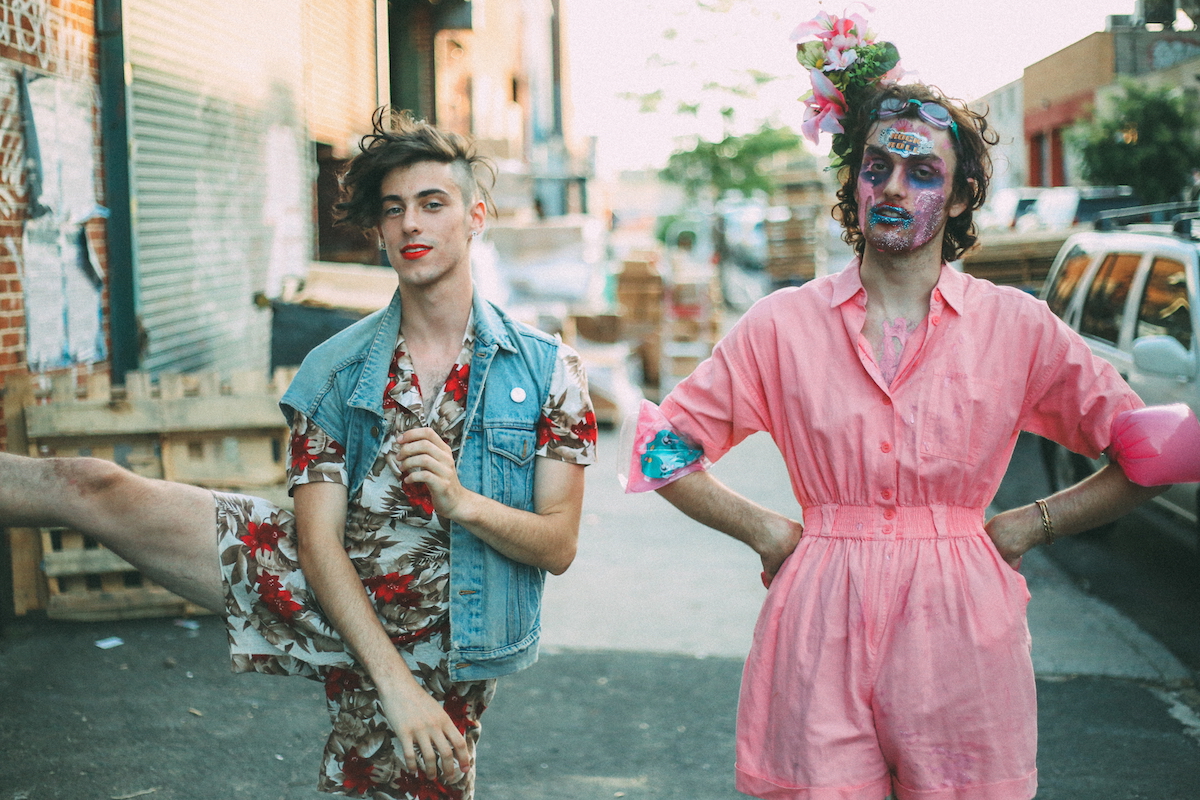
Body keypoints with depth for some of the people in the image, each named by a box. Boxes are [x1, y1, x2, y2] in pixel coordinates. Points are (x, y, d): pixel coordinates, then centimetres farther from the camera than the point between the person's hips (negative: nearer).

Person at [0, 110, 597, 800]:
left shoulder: (548, 369, -7)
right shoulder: (336, 371, -4)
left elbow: (559, 546, -7)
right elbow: (319, 539, -10)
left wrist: (460, 500, -27)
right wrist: (395, 683, -21)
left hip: (433, 651, 0)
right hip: (323, 591, 1)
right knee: (94, 487, -6)